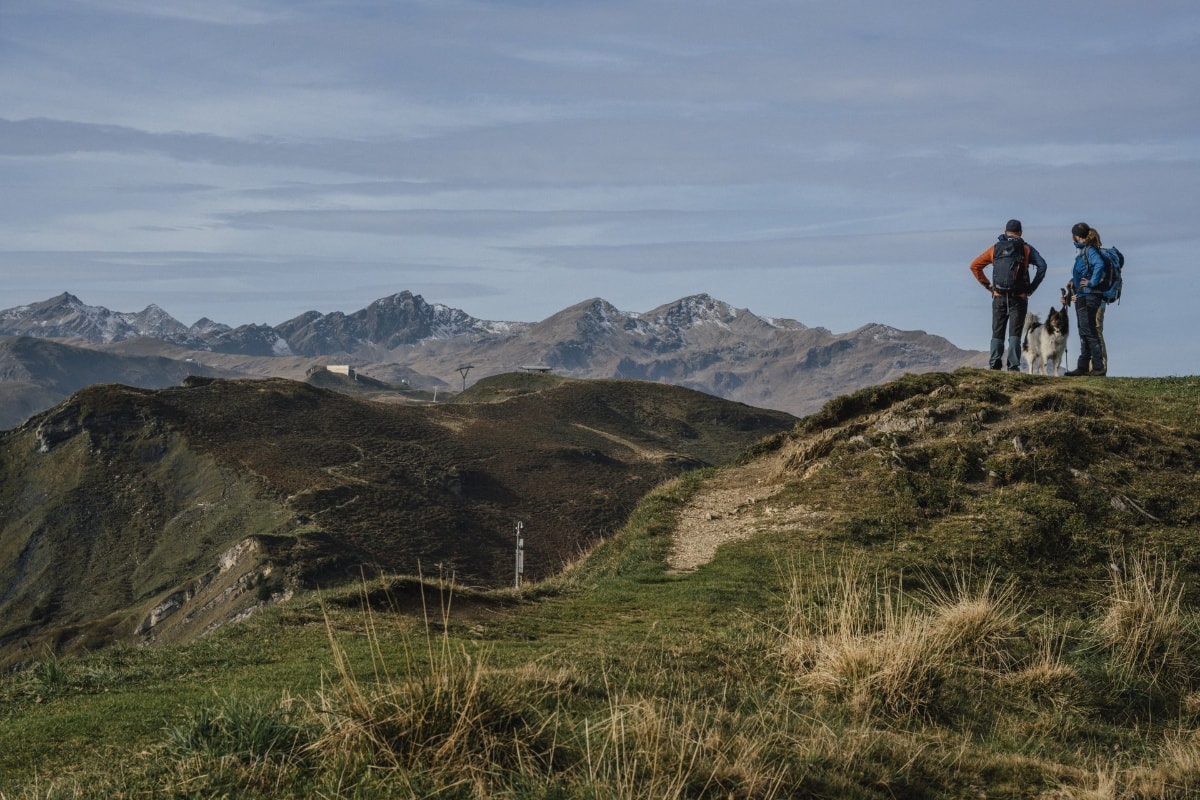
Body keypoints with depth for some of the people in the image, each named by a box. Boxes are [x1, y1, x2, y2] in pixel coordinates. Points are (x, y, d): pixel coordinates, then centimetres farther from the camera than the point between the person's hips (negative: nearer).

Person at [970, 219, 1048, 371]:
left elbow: (975, 266, 5)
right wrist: (1032, 287, -3)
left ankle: (994, 364, 1)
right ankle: (1013, 365, -8)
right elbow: (1042, 265, -9)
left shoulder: (995, 248, 8)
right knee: (1015, 333, 0)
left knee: (997, 333, 8)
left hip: (999, 297, 1)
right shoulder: (1026, 248, 3)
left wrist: (987, 284, 7)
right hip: (1019, 297, -1)